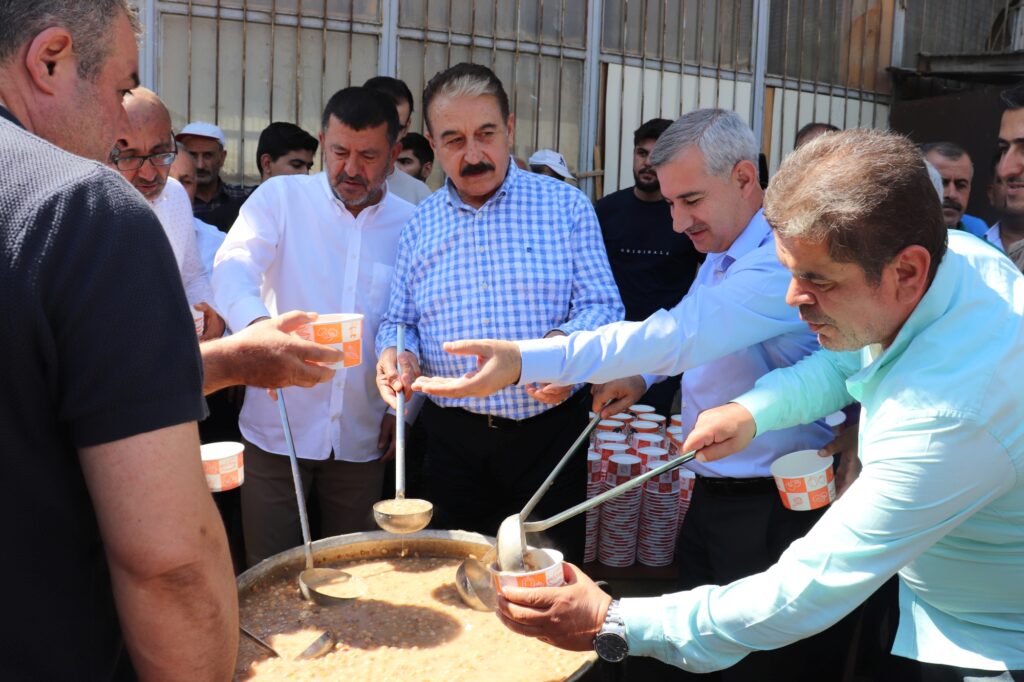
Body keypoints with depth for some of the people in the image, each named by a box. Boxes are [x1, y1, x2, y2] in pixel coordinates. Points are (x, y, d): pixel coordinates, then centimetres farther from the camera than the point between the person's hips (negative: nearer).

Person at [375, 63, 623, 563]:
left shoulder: (566, 206, 0)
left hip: (548, 434, -2)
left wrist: (564, 344, -24)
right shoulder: (419, 225, 8)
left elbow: (603, 306, -4)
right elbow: (400, 320, 12)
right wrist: (396, 352, -10)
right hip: (453, 441, 2)